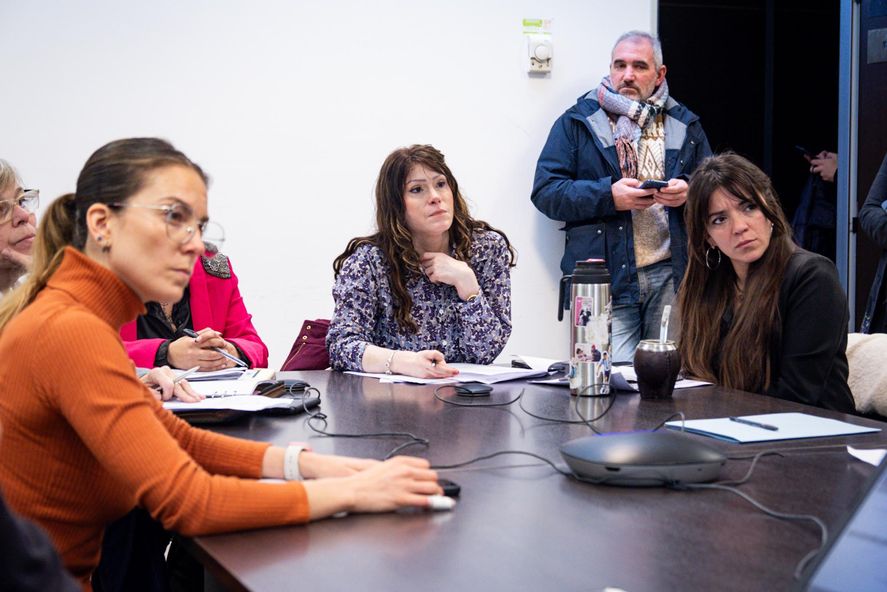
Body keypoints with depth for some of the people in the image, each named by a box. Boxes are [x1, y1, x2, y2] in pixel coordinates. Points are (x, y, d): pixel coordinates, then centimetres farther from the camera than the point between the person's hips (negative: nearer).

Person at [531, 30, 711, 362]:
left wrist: (690, 193, -8)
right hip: (606, 279, -3)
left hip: (671, 274, 3)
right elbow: (545, 192, -2)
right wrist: (609, 195, -15)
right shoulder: (577, 123, 6)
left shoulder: (685, 126, 16)